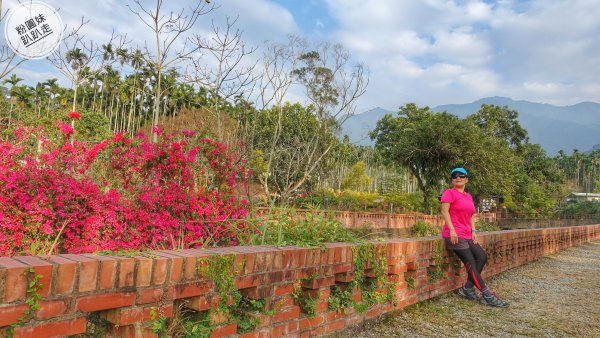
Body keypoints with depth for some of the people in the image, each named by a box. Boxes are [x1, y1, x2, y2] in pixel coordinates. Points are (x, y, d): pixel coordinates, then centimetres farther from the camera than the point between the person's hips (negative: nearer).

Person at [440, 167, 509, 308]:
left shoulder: (468, 196, 18)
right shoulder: (449, 193, -5)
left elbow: (470, 215, 22)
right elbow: (444, 211, -14)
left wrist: (473, 231, 9)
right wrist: (452, 230, -23)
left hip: (466, 235, 8)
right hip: (454, 235, -8)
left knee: (482, 257, 1)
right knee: (471, 264, -8)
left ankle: (467, 288, 8)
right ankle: (488, 296, -3)